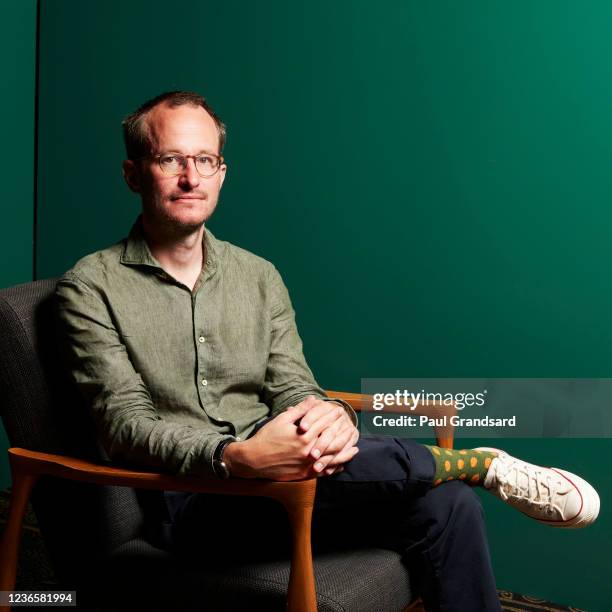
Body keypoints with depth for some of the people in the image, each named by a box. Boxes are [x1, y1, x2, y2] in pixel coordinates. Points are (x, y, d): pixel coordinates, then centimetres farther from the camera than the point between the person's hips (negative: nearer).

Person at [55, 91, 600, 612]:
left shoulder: (259, 276, 12)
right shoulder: (91, 287, -2)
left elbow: (292, 389, 6)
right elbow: (126, 425, -12)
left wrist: (327, 415, -21)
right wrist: (234, 457, -31)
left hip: (266, 472, 5)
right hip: (187, 498, -4)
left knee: (446, 504, -19)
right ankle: (482, 465, -15)